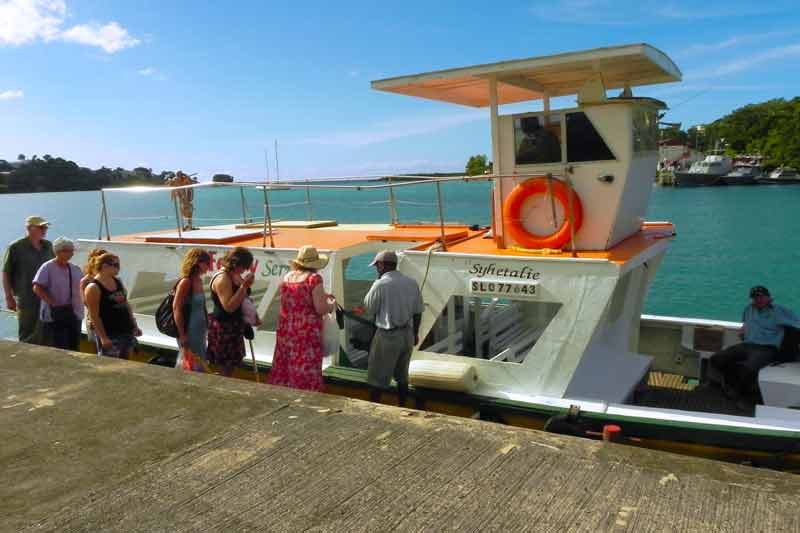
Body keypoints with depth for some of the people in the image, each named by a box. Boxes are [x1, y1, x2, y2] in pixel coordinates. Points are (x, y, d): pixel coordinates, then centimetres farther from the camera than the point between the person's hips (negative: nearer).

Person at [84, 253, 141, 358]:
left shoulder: (118, 281, 9)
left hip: (127, 331, 7)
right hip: (110, 335, -7)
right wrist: (103, 337, -17)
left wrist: (135, 326, 15)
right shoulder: (93, 288, -12)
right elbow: (94, 316, -14)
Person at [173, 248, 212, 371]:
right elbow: (176, 308, -19)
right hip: (189, 330, -8)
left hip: (199, 329, 9)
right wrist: (182, 334, -19)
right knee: (189, 363, 2)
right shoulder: (186, 282, -18)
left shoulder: (199, 280, 5)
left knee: (200, 361, 17)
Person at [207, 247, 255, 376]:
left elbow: (240, 297, 20)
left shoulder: (235, 275, 6)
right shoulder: (222, 279, -22)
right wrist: (244, 286, -30)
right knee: (227, 367, 0)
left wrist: (246, 285, 3)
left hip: (233, 325, 9)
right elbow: (229, 306, -28)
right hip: (223, 327, -9)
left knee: (231, 364, 15)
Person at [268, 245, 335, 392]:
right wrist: (332, 304, 5)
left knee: (283, 368, 14)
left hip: (285, 330, 6)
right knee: (305, 369, 3)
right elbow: (321, 309, -17)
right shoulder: (314, 278, -13)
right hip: (307, 333, -6)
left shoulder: (287, 277, 7)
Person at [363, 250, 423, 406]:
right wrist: (415, 333, 19)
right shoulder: (412, 283, 1)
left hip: (387, 335, -6)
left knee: (377, 377, 7)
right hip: (407, 334, 6)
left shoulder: (380, 285, -16)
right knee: (402, 375, 18)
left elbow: (368, 310, -7)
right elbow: (418, 312, 7)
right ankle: (401, 408, 26)